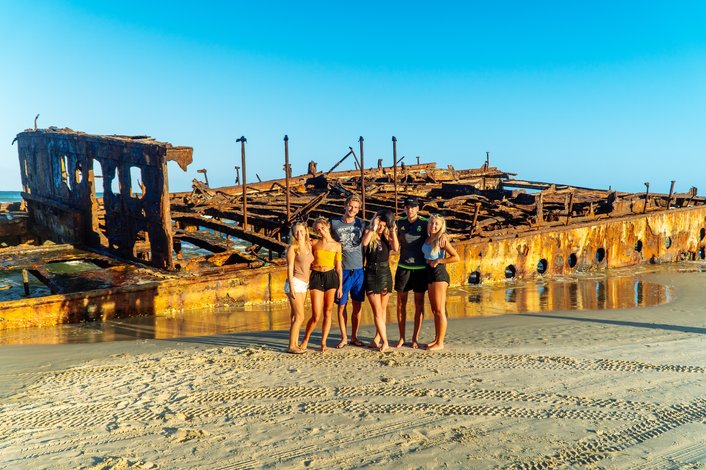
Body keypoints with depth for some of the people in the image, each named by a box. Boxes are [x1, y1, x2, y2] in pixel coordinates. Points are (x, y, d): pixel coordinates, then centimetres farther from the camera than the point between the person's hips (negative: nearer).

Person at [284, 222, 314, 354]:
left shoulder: (309, 245, 12)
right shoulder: (293, 247, -7)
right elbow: (290, 268, -10)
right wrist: (292, 288, -14)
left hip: (304, 284, 6)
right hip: (295, 282, -6)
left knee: (296, 316, 8)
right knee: (299, 317, -8)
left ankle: (296, 344, 11)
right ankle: (291, 346, -3)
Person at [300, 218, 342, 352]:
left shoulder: (336, 245, 6)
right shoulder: (314, 243, 4)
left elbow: (338, 267, 6)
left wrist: (340, 285, 3)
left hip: (331, 277, 1)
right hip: (316, 277, -1)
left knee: (327, 313, 4)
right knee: (316, 316, -4)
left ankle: (323, 343, 16)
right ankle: (305, 340, 18)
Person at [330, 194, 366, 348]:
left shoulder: (361, 223, 5)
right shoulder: (334, 223, 0)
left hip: (358, 270, 2)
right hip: (342, 270, -2)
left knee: (357, 306, 7)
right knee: (341, 305, 4)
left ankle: (354, 337, 21)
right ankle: (344, 338, 17)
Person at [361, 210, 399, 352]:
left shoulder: (387, 236, 7)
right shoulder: (368, 233, 1)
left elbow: (396, 248, -11)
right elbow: (364, 242, -21)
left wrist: (393, 231, -10)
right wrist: (373, 228, -17)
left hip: (385, 273, 3)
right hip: (371, 274, -3)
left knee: (383, 309, 8)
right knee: (377, 311, -6)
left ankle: (377, 340, 18)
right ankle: (385, 342, -3)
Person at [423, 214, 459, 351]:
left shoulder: (442, 239, -13)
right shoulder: (428, 239, 8)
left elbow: (456, 257, -19)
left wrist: (438, 261, -15)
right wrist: (428, 262, 5)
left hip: (439, 274, -8)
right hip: (430, 274, 8)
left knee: (439, 310, -2)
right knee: (434, 310, 15)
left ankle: (440, 343, 6)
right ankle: (436, 339, 25)